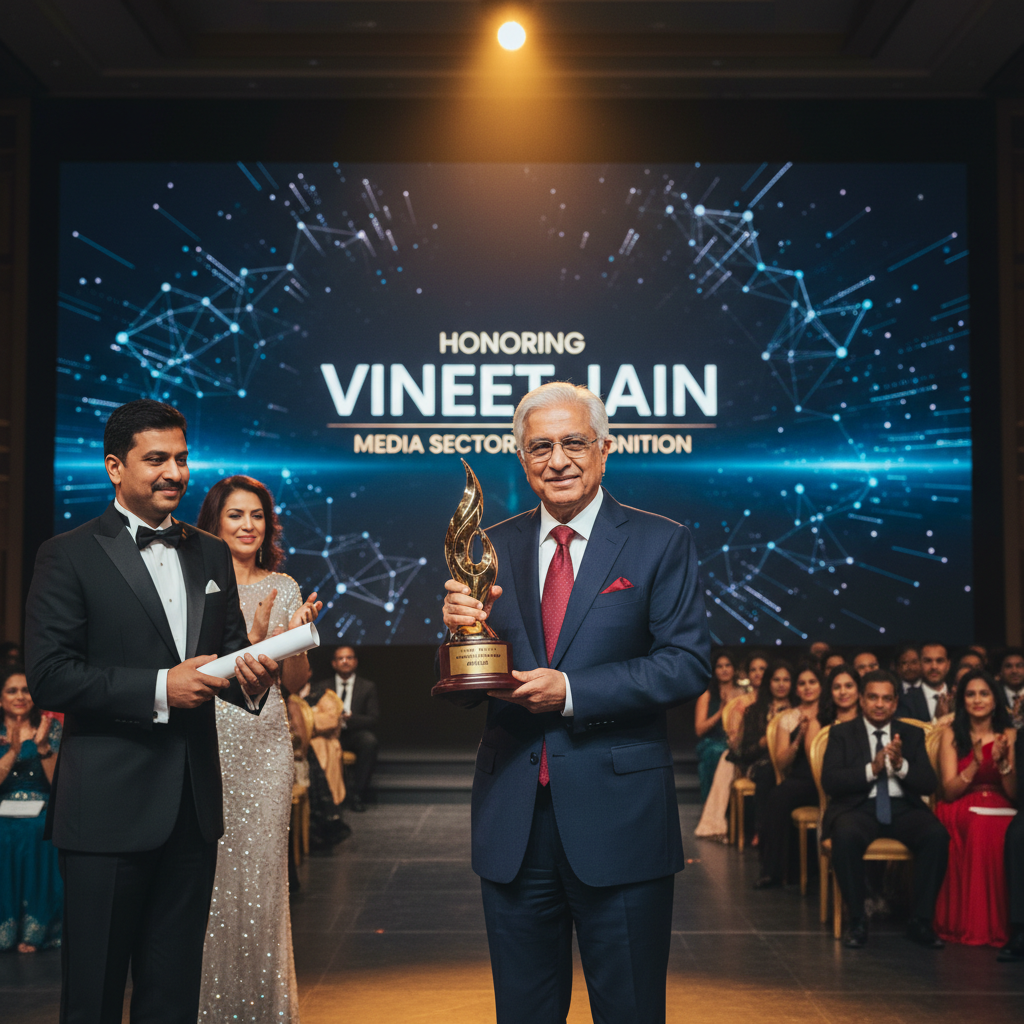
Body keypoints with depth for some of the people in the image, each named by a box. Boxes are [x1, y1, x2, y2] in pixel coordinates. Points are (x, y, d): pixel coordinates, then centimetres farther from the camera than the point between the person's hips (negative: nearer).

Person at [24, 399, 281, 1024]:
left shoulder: (212, 556, 15)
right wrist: (159, 688, -19)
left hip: (194, 806, 5)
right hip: (108, 810, -5)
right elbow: (49, 678, -12)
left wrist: (250, 677, -5)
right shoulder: (69, 556, -4)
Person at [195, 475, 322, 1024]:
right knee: (209, 867, -1)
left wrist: (296, 635, -10)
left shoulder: (283, 587, 9)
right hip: (207, 737, -2)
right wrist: (255, 635, -18)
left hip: (265, 740, 2)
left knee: (262, 867, 2)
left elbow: (294, 682, 9)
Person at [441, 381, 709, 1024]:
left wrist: (571, 691, -18)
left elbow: (689, 665, -10)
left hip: (619, 824, -3)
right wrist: (464, 629, -15)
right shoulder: (494, 548, 8)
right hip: (512, 823, 3)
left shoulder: (661, 544, -1)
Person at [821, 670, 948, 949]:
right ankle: (857, 921, -19)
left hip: (903, 808, 2)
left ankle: (920, 921, -15)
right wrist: (872, 769, -17)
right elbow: (829, 781, -5)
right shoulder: (841, 733, 9)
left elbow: (929, 785, 5)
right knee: (846, 836, -36)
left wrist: (901, 765, -14)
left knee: (937, 835, -29)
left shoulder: (912, 734, 15)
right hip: (859, 807, -2)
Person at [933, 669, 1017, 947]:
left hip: (1002, 812, 1)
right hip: (962, 811, -1)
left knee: (1007, 833, -36)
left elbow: (1015, 794, 2)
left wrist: (1003, 763, -16)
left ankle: (999, 924, -21)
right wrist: (976, 764, -18)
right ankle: (968, 924, -25)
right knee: (979, 827, -37)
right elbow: (949, 791, -3)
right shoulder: (952, 734, 6)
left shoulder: (1009, 735, 9)